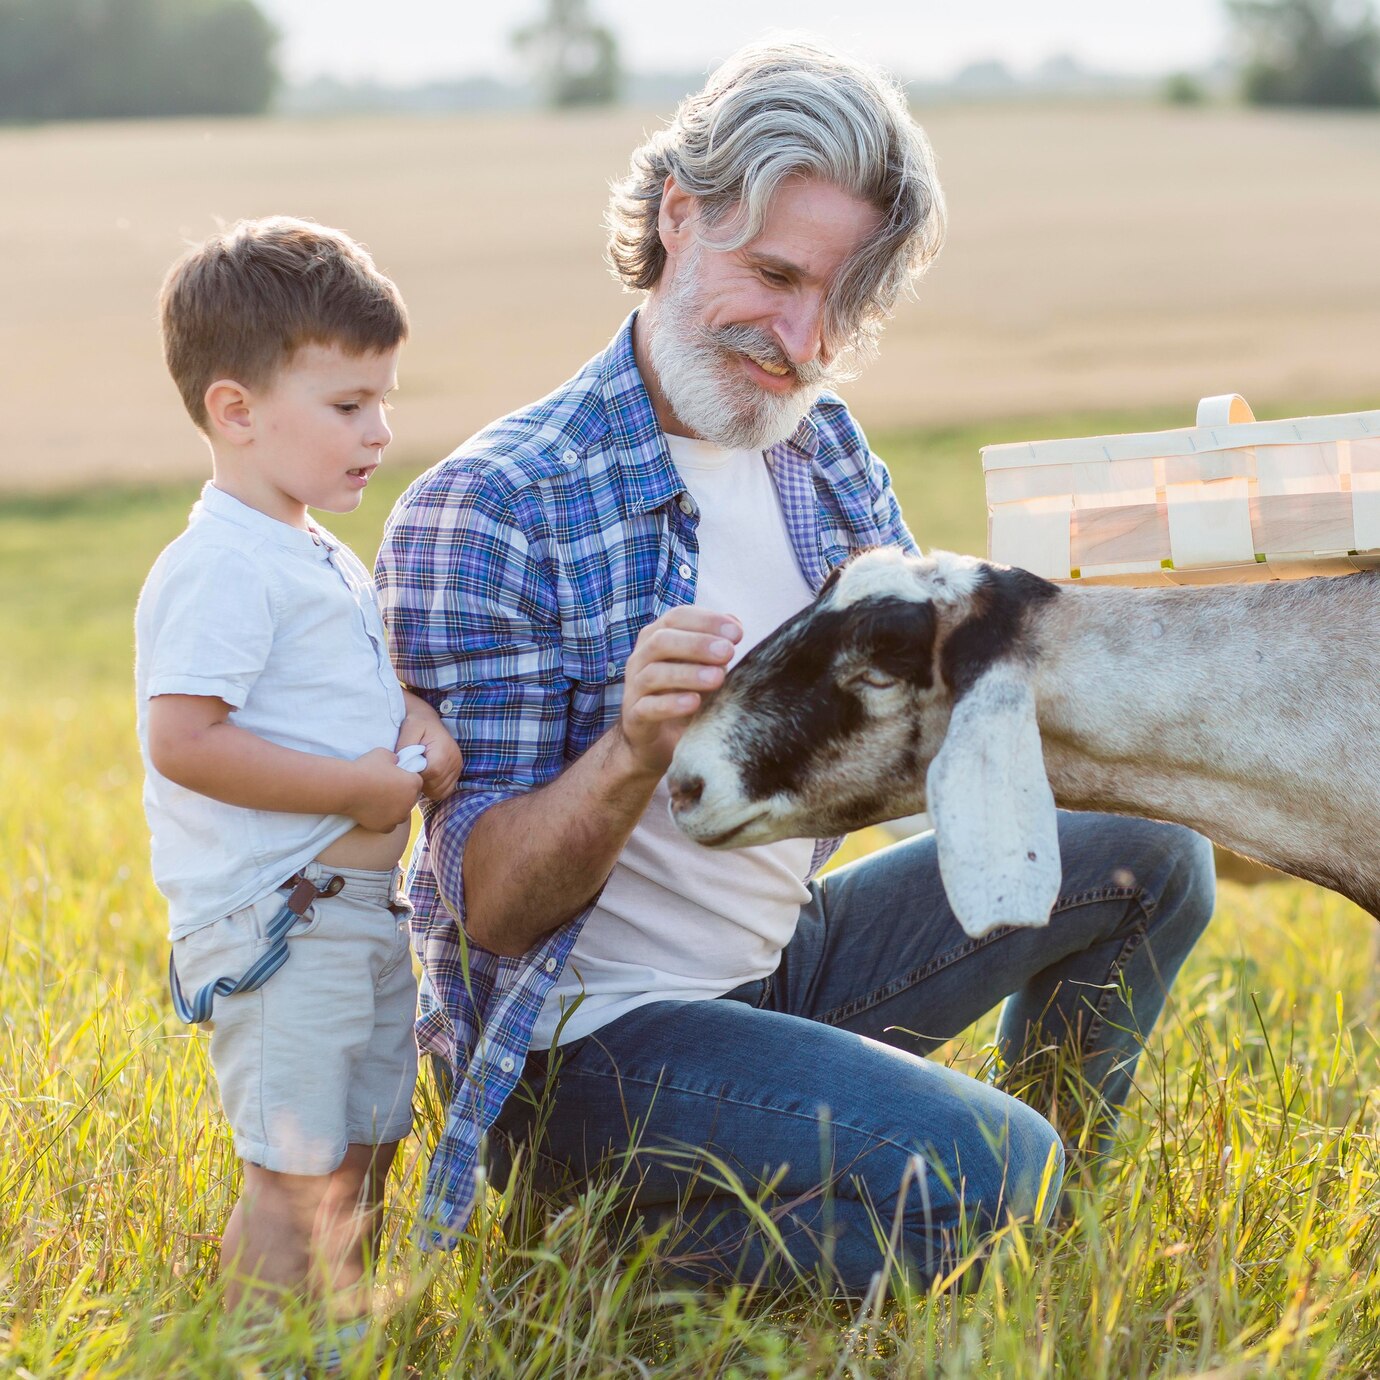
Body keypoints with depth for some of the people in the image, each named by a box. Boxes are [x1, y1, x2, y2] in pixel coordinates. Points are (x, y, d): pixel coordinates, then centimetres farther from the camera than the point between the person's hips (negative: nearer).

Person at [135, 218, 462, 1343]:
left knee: (359, 1161, 18)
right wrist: (358, 787, -20)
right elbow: (181, 740, -23)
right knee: (296, 1177, -7)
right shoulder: (224, 569, -16)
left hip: (359, 907, 10)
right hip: (272, 918, -10)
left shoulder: (326, 563, 14)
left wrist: (418, 718, 4)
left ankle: (347, 1337, 31)